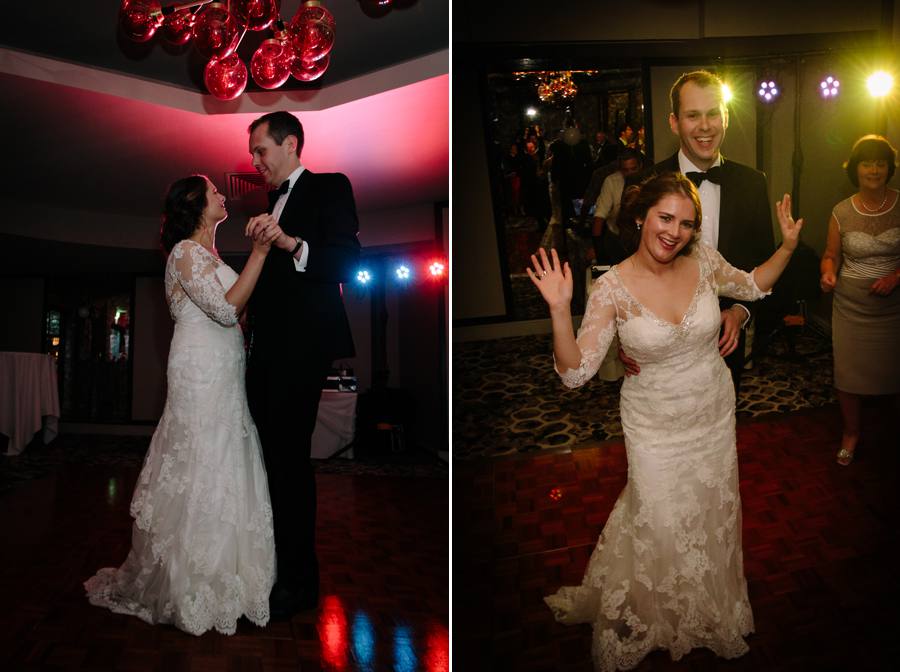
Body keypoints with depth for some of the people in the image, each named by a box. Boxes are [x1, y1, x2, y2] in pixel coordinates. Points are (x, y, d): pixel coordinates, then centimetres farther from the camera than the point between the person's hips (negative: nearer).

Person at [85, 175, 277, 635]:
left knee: (221, 469, 11)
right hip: (201, 373, -9)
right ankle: (194, 590, 9)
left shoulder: (208, 254, 20)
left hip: (222, 375, 9)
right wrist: (258, 254, -19)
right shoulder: (186, 251, -9)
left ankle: (217, 575, 22)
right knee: (201, 470, -4)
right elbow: (225, 309, -19)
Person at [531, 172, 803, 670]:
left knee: (714, 512, 20)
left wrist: (787, 245, -4)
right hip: (655, 425, -4)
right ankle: (640, 617, 38)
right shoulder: (612, 287, -21)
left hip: (715, 413, 4)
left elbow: (753, 286, 11)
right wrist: (559, 310, -37)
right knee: (660, 523, 6)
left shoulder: (703, 260, -11)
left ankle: (711, 608, 50)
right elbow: (575, 372, -24)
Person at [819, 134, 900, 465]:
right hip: (851, 307, 1)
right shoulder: (842, 211, 0)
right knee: (849, 371, 7)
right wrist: (828, 272, -14)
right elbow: (831, 255, 6)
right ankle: (851, 432, 27)